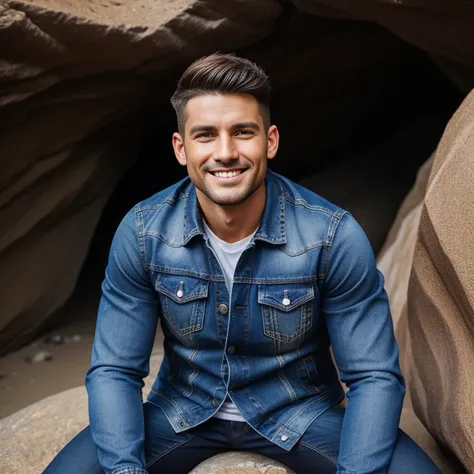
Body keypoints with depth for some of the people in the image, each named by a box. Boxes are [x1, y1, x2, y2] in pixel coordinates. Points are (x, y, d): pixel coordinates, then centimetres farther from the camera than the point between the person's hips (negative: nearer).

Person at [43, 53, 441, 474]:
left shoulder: (334, 236, -21)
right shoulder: (142, 232, -15)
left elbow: (374, 376, -15)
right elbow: (114, 371, -10)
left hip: (302, 410, -1)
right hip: (184, 409, 1)